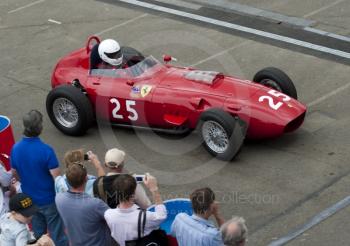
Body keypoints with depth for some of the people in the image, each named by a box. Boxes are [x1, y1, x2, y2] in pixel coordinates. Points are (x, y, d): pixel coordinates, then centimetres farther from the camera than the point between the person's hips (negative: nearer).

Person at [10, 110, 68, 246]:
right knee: (57, 235, 8)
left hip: (29, 199, 5)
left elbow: (15, 174, 5)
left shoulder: (15, 148, -9)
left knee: (38, 234, 22)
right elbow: (56, 177, -23)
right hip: (49, 199, -5)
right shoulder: (46, 150, -26)